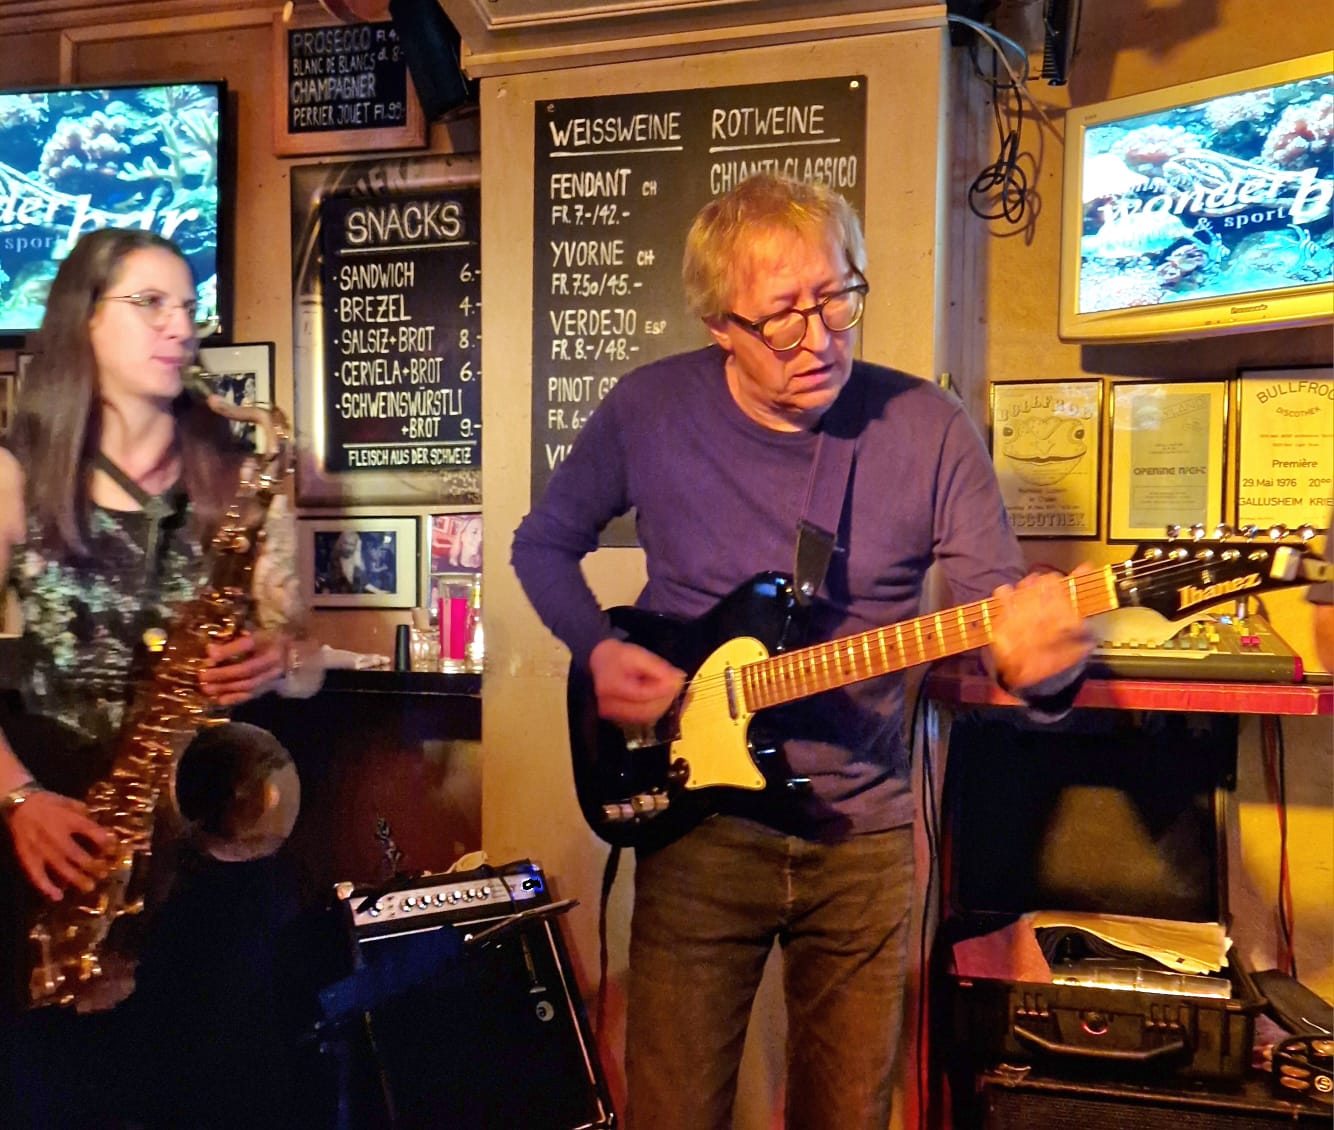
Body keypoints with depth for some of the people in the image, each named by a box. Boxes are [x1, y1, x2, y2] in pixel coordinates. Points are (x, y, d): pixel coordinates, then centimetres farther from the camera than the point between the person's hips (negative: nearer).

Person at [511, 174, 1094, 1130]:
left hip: (864, 834, 1)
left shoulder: (929, 427, -9)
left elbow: (1006, 614, -9)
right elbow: (543, 543, 8)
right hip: (698, 824, 0)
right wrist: (597, 650, -10)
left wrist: (1037, 659, -33)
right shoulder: (650, 409, -7)